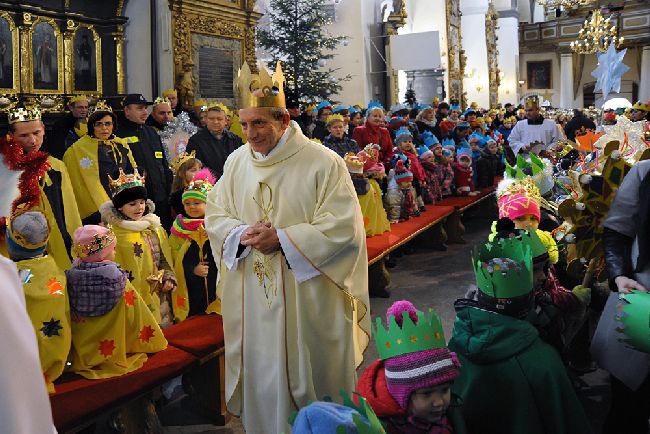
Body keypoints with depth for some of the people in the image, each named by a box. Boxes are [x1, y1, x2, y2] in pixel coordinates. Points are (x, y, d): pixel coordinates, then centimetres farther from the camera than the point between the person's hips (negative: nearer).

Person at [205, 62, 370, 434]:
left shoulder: (324, 162, -11)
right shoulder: (237, 161, 6)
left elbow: (343, 227, -16)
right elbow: (215, 214, 9)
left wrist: (282, 239, -20)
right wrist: (241, 233, -13)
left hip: (306, 299, -4)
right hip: (250, 299, 4)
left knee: (308, 378, 8)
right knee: (260, 378, 14)